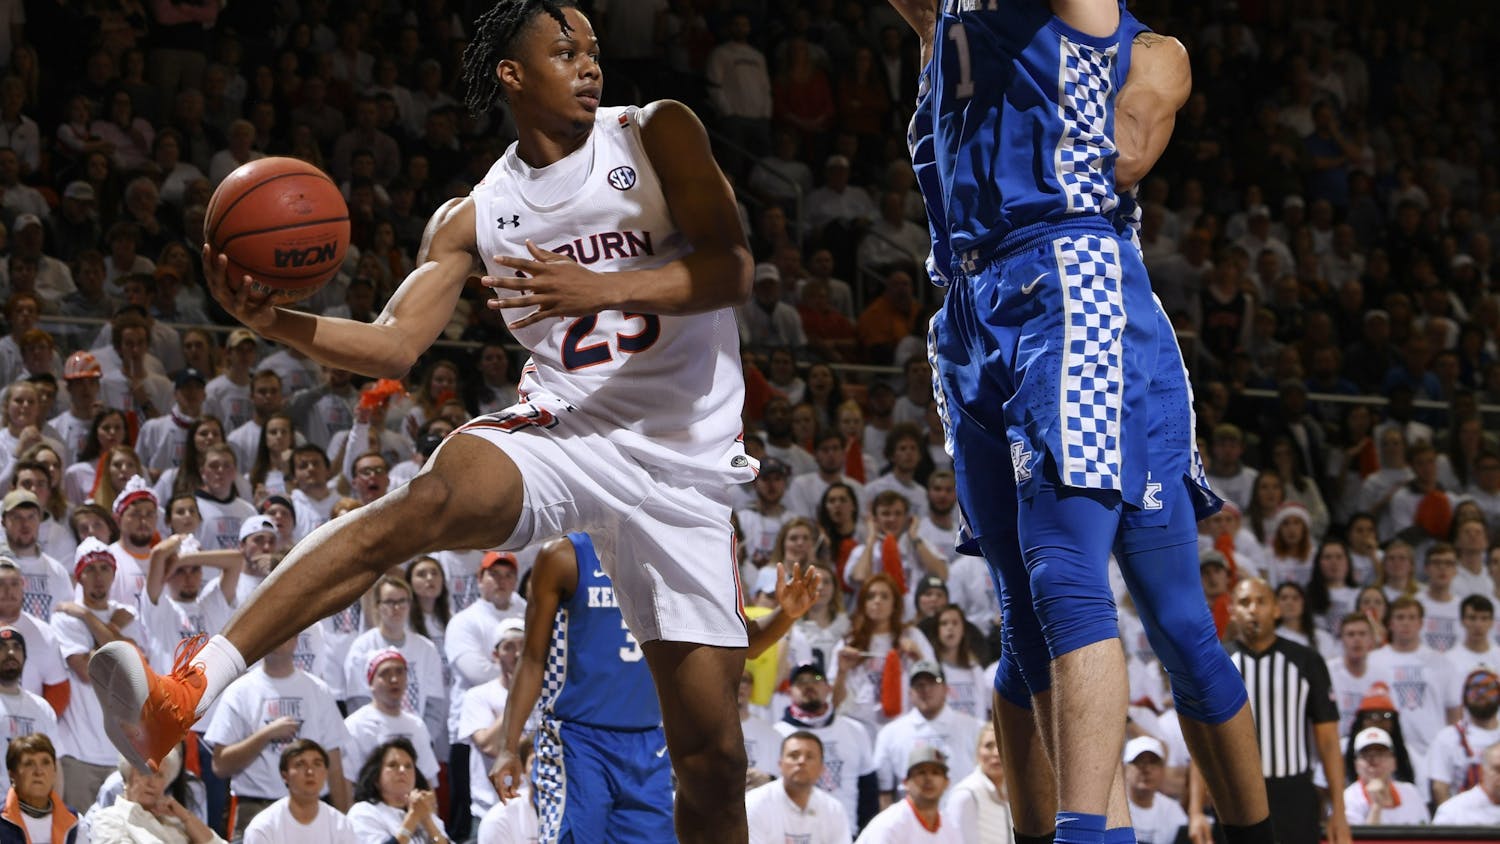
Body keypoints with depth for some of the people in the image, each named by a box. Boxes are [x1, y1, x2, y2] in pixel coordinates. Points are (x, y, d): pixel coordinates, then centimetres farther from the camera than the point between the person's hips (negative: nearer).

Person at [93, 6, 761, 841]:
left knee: (713, 755, -3)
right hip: (564, 428, 0)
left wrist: (599, 289, -26)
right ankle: (187, 694, -47)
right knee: (424, 502, -33)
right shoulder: (475, 218, 9)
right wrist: (275, 321, -16)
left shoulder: (657, 134, 3)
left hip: (684, 462, 0)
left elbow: (732, 269, -10)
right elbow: (394, 345, 2)